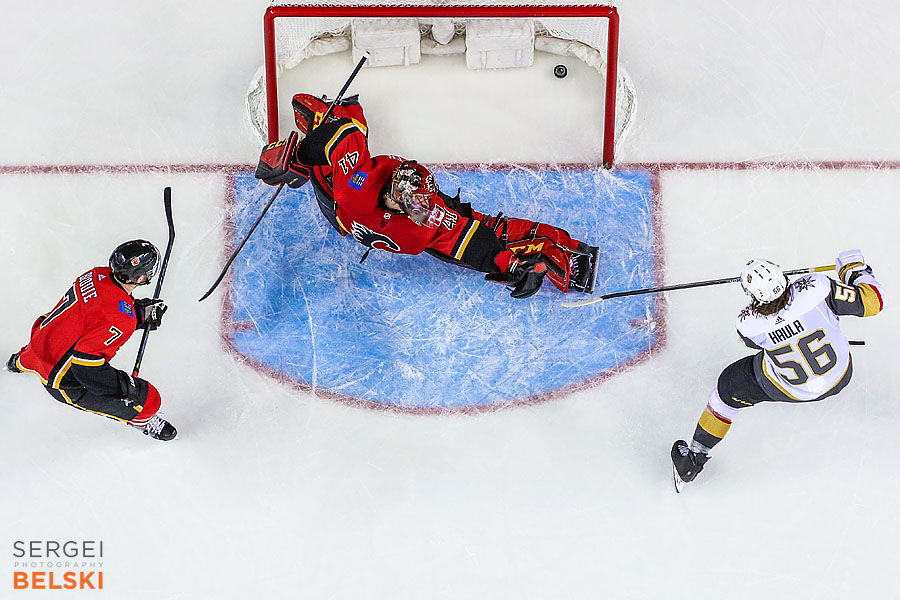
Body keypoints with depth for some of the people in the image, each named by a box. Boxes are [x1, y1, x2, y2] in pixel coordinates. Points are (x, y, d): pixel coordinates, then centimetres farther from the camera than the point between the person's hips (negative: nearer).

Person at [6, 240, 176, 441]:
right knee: (148, 399, -2)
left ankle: (19, 362, 77)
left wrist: (141, 312, 2)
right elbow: (86, 366, -34)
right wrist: (125, 384, -27)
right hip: (65, 383, -8)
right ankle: (144, 419, 32)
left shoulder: (100, 274, -10)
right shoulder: (120, 318, -33)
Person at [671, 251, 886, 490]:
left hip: (793, 389, -2)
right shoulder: (815, 288, -32)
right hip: (841, 375, 2)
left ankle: (695, 456, 22)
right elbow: (873, 301, -21)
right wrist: (855, 268, -3)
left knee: (729, 387, 16)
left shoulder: (748, 324, -27)